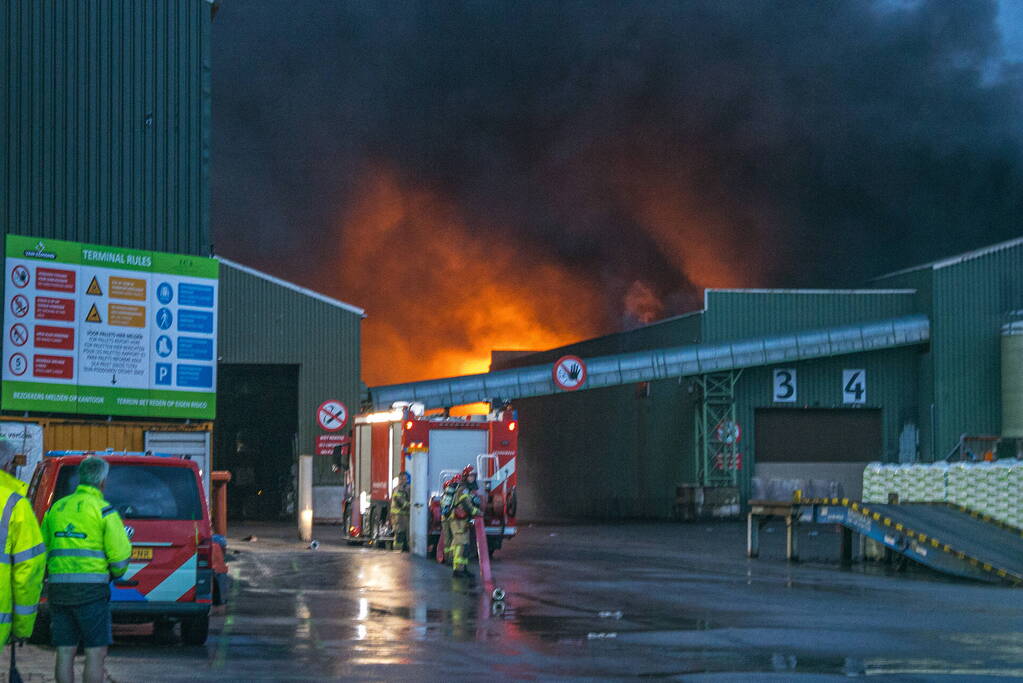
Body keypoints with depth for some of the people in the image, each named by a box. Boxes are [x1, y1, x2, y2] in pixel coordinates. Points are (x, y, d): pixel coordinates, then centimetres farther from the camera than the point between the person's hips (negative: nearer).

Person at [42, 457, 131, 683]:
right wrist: (116, 573, 13)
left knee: (65, 652, 7)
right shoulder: (103, 509, -4)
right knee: (96, 652, -1)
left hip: (58, 587, 5)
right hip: (90, 588, -5)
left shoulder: (56, 508, 14)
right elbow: (120, 553, -7)